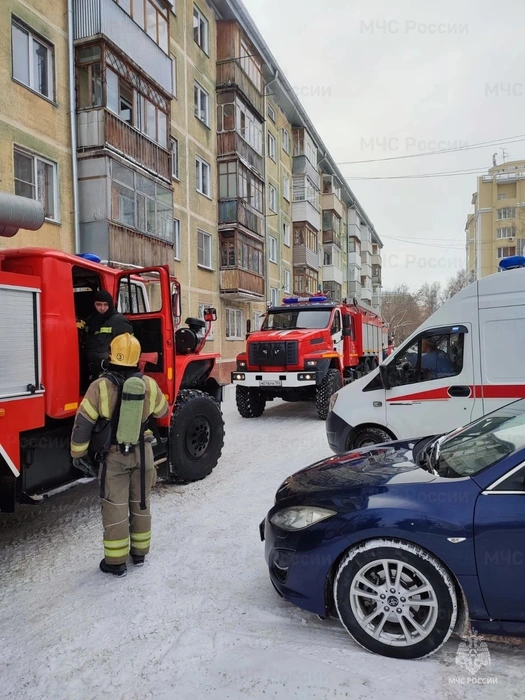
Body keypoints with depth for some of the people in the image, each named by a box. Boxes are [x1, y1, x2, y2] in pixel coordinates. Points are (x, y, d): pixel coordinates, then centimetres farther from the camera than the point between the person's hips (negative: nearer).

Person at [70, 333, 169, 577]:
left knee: (115, 508, 7)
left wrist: (78, 452, 1)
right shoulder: (149, 385, -7)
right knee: (141, 503, 17)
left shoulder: (100, 386, -16)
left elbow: (83, 424, -12)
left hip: (113, 456, -3)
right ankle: (139, 552, 30)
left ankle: (116, 562, 17)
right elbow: (162, 411, 10)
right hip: (142, 454, 3)